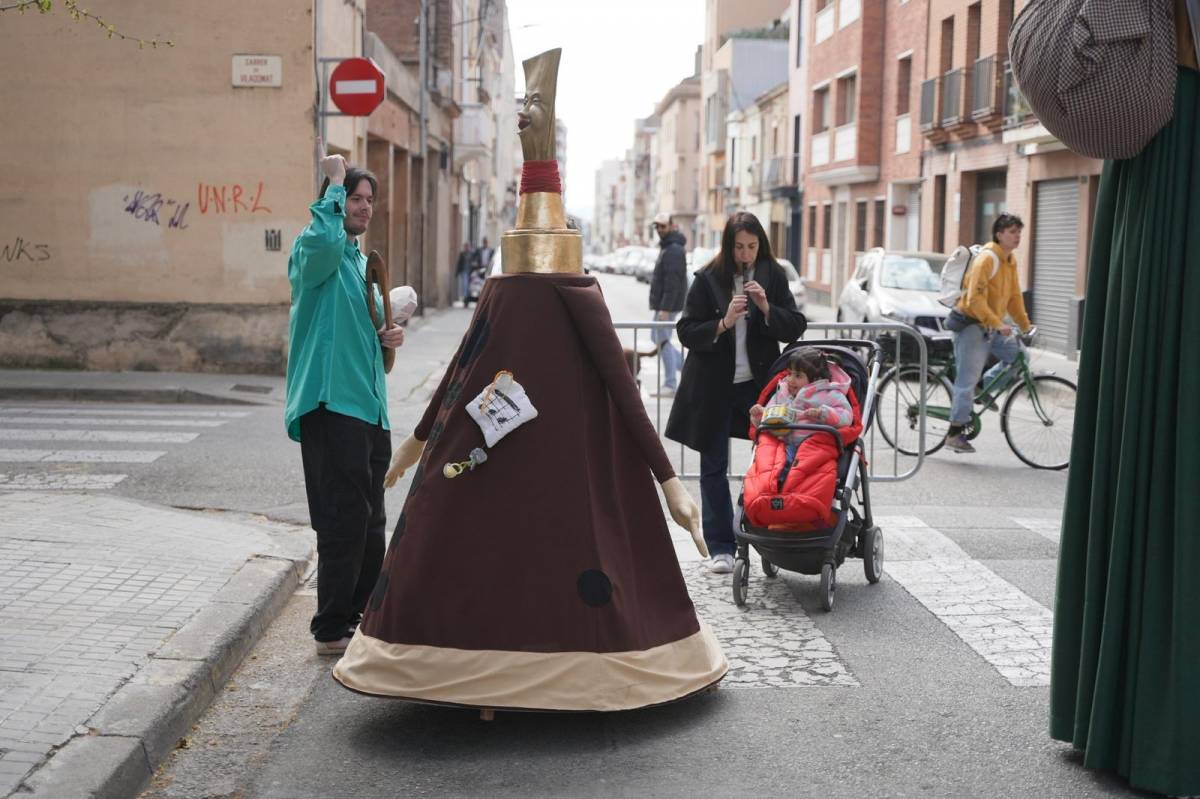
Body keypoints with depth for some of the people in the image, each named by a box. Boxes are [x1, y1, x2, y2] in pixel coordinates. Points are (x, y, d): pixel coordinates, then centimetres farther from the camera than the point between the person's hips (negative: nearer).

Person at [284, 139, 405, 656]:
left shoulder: (362, 262, 21)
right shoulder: (315, 253, -7)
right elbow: (323, 238, -34)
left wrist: (385, 337, 8)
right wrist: (334, 180, -19)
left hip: (368, 404, 9)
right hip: (331, 403, -9)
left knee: (370, 522, 15)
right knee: (344, 520, -8)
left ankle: (362, 618, 28)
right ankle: (331, 631, 2)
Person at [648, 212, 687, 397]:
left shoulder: (674, 250, -17)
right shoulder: (667, 247, 17)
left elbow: (672, 282, -23)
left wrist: (665, 309, -26)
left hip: (668, 305, -11)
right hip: (662, 304, 11)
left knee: (663, 341, -6)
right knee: (657, 338, 16)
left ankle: (670, 385, -1)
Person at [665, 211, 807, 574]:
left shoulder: (774, 276, 2)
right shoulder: (708, 279, -4)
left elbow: (795, 327, 0)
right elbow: (686, 332, -5)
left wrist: (767, 308, -18)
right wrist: (723, 323, -22)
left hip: (758, 383, 1)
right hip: (713, 386, -1)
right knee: (714, 467, 5)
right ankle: (721, 547, 14)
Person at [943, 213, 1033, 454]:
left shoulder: (1010, 260, 10)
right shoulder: (987, 258, -17)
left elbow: (1014, 296, 16)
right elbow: (975, 298, -25)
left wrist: (1025, 325, 10)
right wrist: (998, 324, -29)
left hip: (993, 326, 8)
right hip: (972, 323, -8)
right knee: (968, 378, -7)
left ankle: (986, 387, 14)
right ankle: (955, 433, -1)